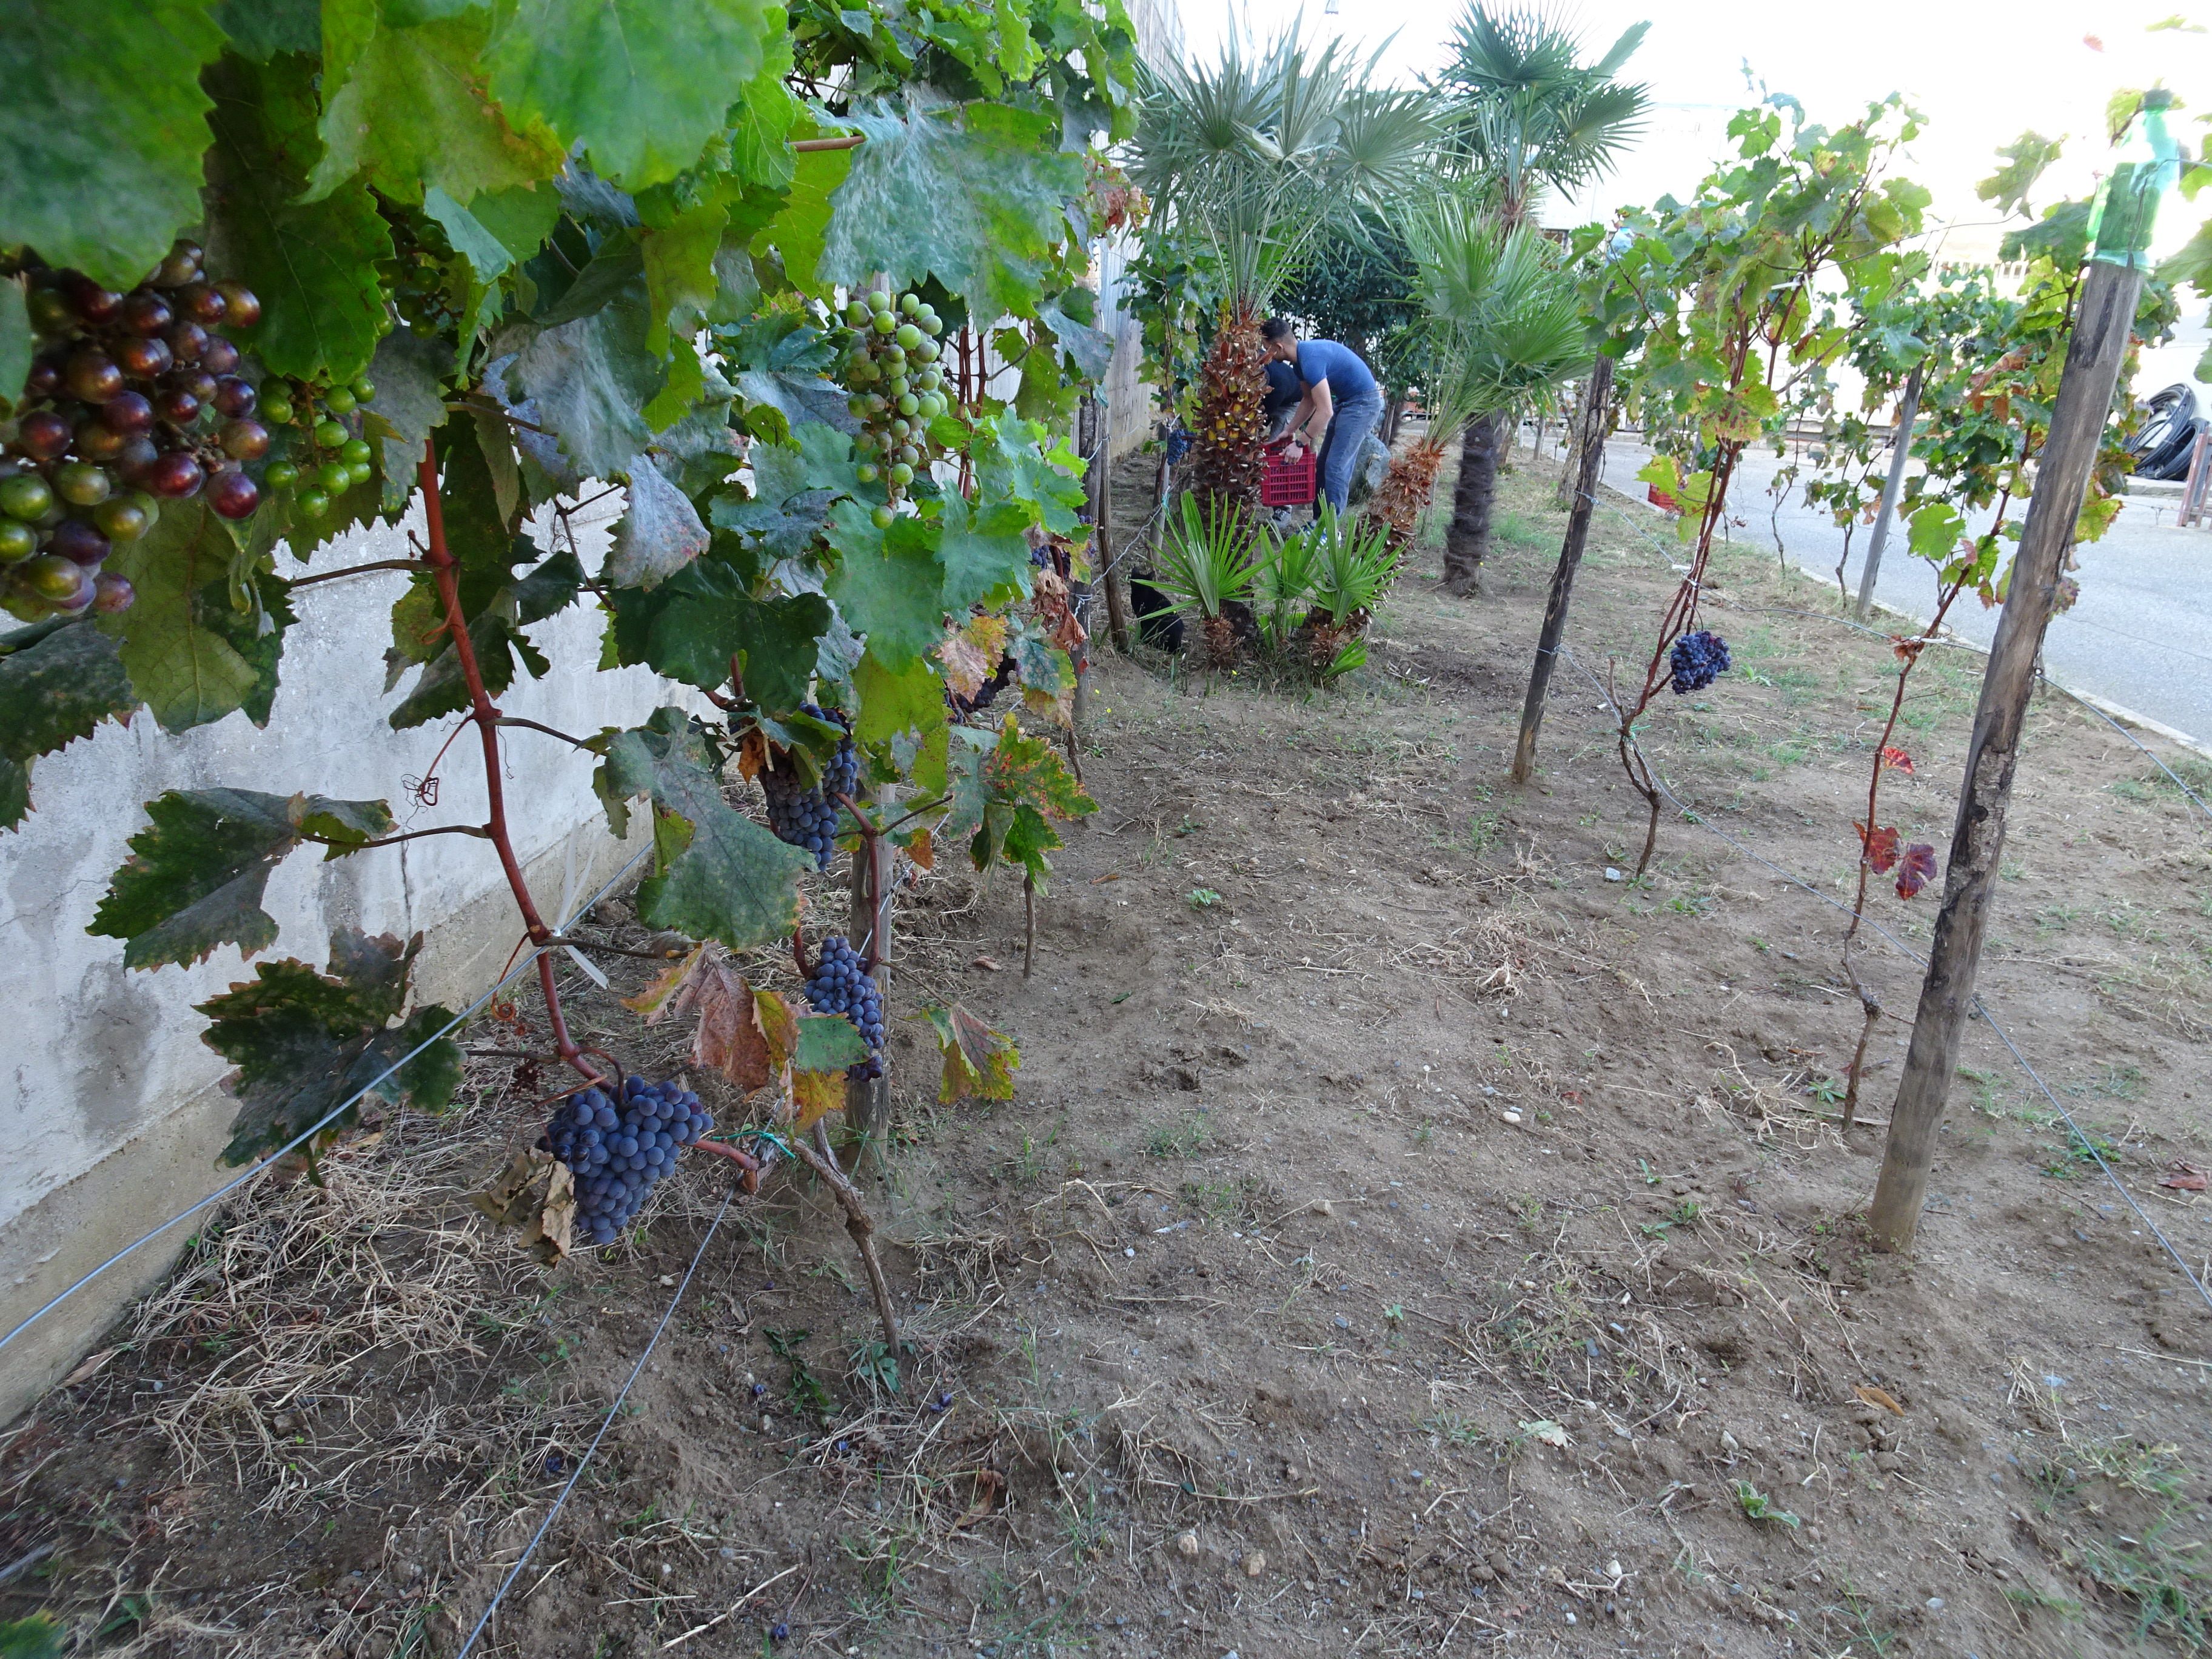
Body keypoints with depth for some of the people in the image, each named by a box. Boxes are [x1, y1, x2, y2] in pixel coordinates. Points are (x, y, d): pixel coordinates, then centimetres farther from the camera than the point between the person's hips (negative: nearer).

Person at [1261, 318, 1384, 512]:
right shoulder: (1301, 357, 4)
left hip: (1363, 402, -10)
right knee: (1324, 463, 10)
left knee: (1336, 466, -13)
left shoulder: (1310, 359, -27)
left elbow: (1325, 411, -29)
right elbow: (1309, 399, 17)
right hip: (1346, 401, 10)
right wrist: (1289, 431, 13)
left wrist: (1300, 443, -22)